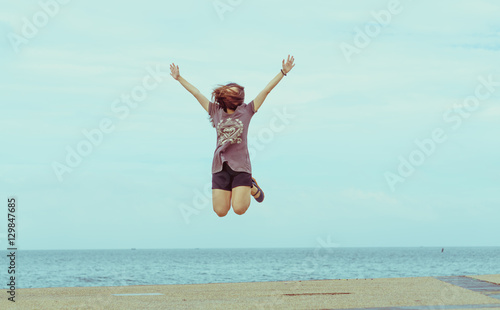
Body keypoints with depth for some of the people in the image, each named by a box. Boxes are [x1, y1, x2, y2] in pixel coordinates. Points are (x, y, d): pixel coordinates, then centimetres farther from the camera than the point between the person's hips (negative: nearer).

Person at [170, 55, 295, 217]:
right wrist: (179, 78, 18)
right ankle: (231, 191, 30)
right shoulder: (216, 111, 10)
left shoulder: (246, 111, 6)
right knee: (220, 212, -2)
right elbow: (196, 93, 14)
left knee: (239, 209, -13)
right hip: (220, 167, 2)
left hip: (241, 166, -2)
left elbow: (266, 90, 4)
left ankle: (252, 188, 18)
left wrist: (283, 72, 2)